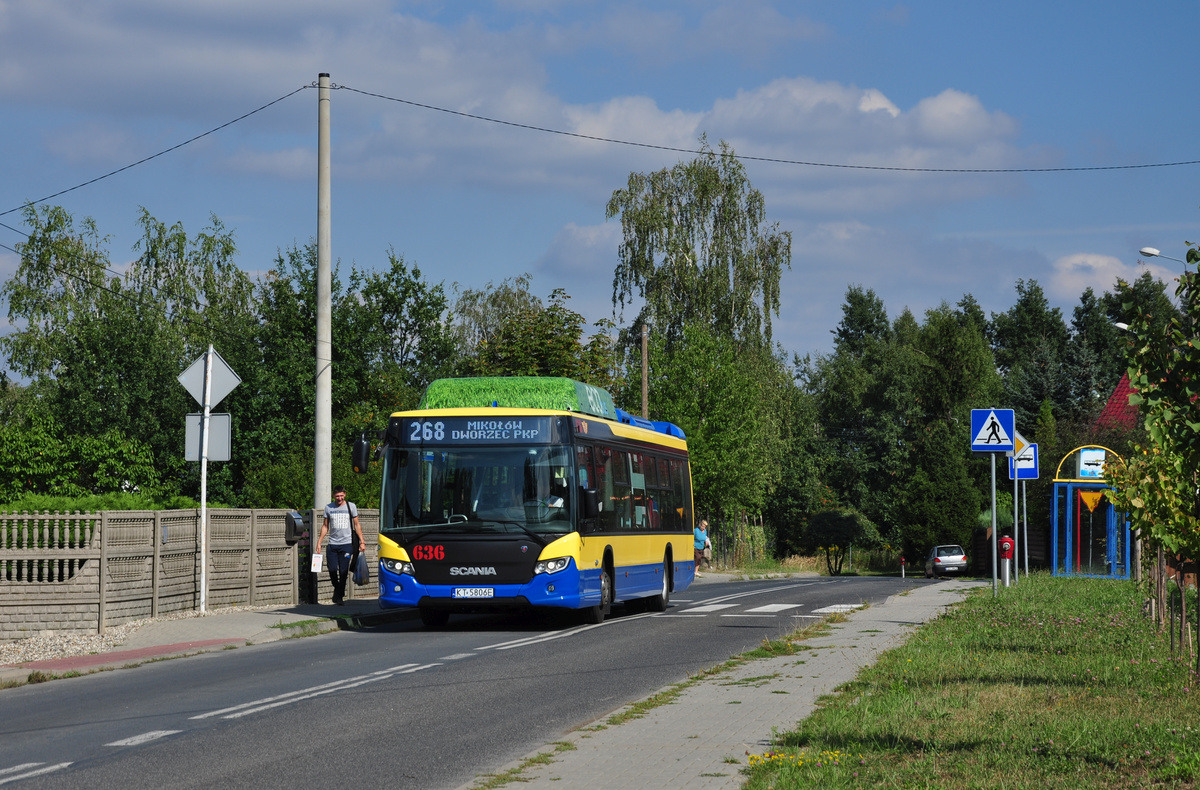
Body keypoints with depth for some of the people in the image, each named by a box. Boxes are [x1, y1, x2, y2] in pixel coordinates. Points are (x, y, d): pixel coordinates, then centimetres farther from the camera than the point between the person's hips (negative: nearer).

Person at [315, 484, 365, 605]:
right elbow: (325, 526, 14)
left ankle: (339, 595, 6)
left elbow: (357, 525, 10)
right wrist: (319, 542, 7)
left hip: (346, 544, -1)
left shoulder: (351, 506, 6)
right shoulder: (328, 508, 8)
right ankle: (337, 588, 24)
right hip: (332, 544, 1)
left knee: (343, 571, -5)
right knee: (332, 570, -4)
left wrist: (362, 541, 3)